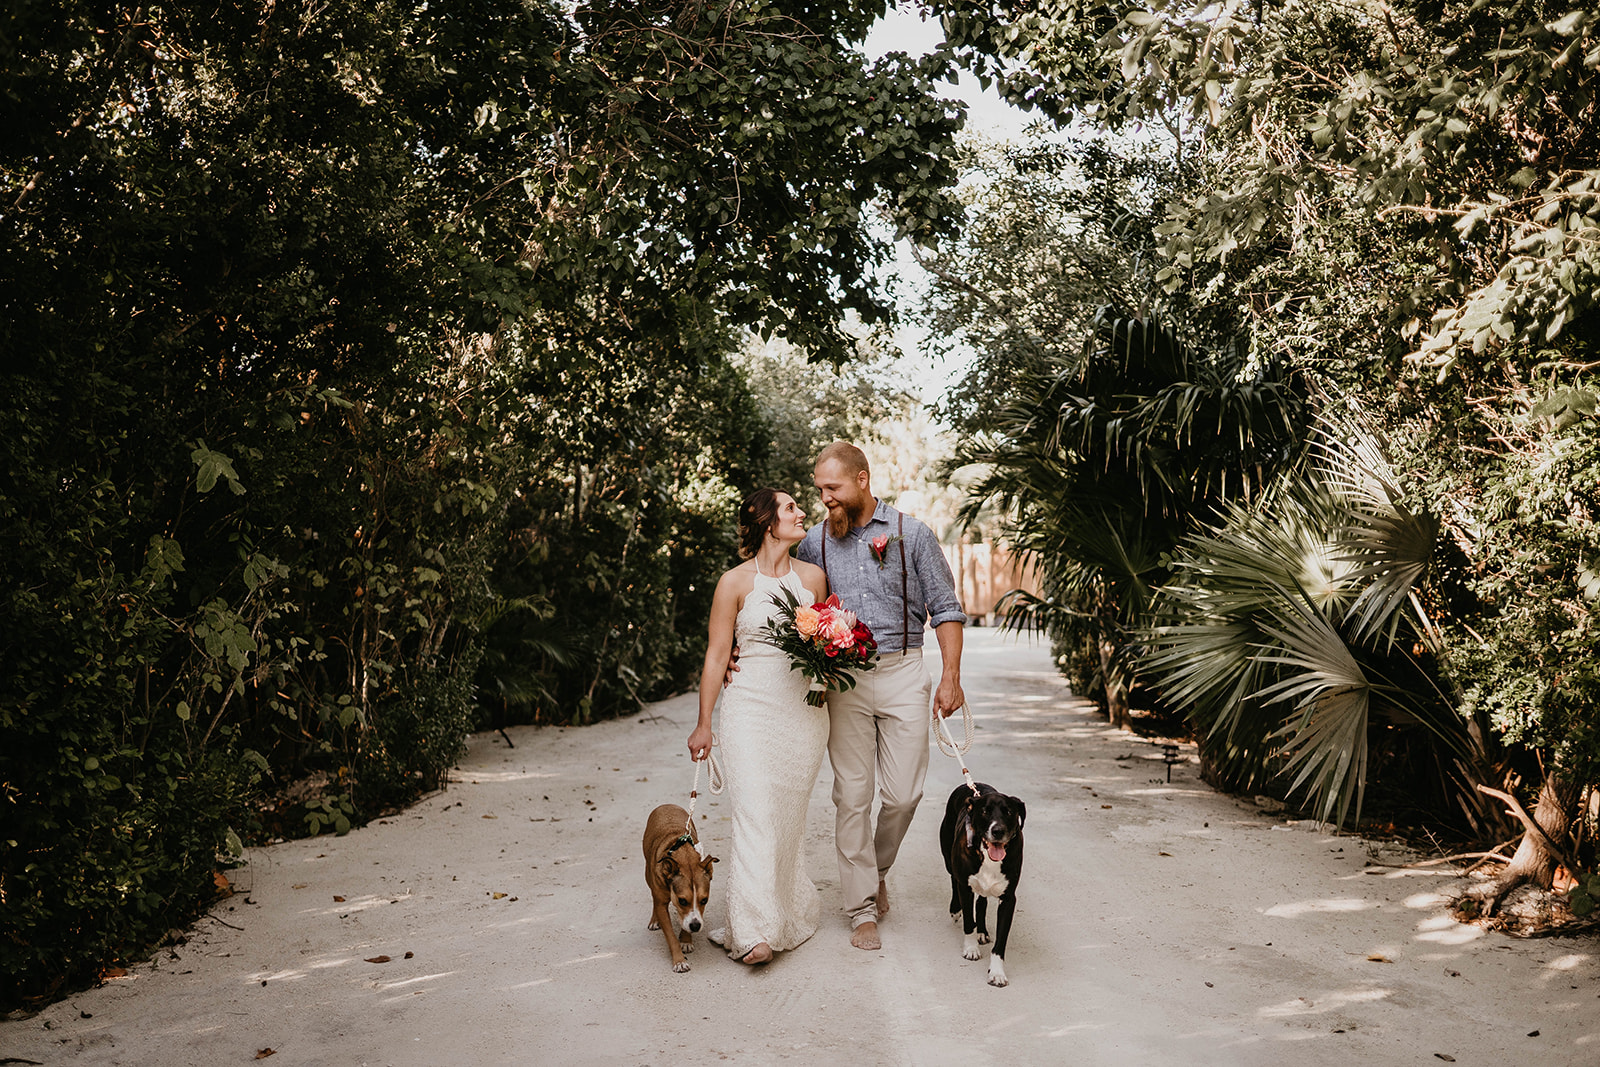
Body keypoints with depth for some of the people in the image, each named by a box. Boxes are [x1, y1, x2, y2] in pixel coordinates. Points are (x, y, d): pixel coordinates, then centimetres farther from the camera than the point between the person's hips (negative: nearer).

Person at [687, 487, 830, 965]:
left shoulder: (813, 576, 8)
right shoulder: (735, 582, -2)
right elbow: (717, 655, 0)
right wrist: (704, 724, 1)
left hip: (804, 709, 3)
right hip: (750, 706, -3)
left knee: (788, 817, 7)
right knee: (755, 814, -11)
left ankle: (786, 916, 19)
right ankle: (755, 930, -11)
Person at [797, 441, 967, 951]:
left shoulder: (911, 534, 2)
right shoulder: (815, 541, 8)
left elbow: (945, 608, 4)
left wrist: (951, 676, -3)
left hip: (901, 672, -1)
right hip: (841, 677, 1)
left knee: (903, 793, 0)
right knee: (852, 796, 2)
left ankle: (878, 867, 29)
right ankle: (863, 910, 13)